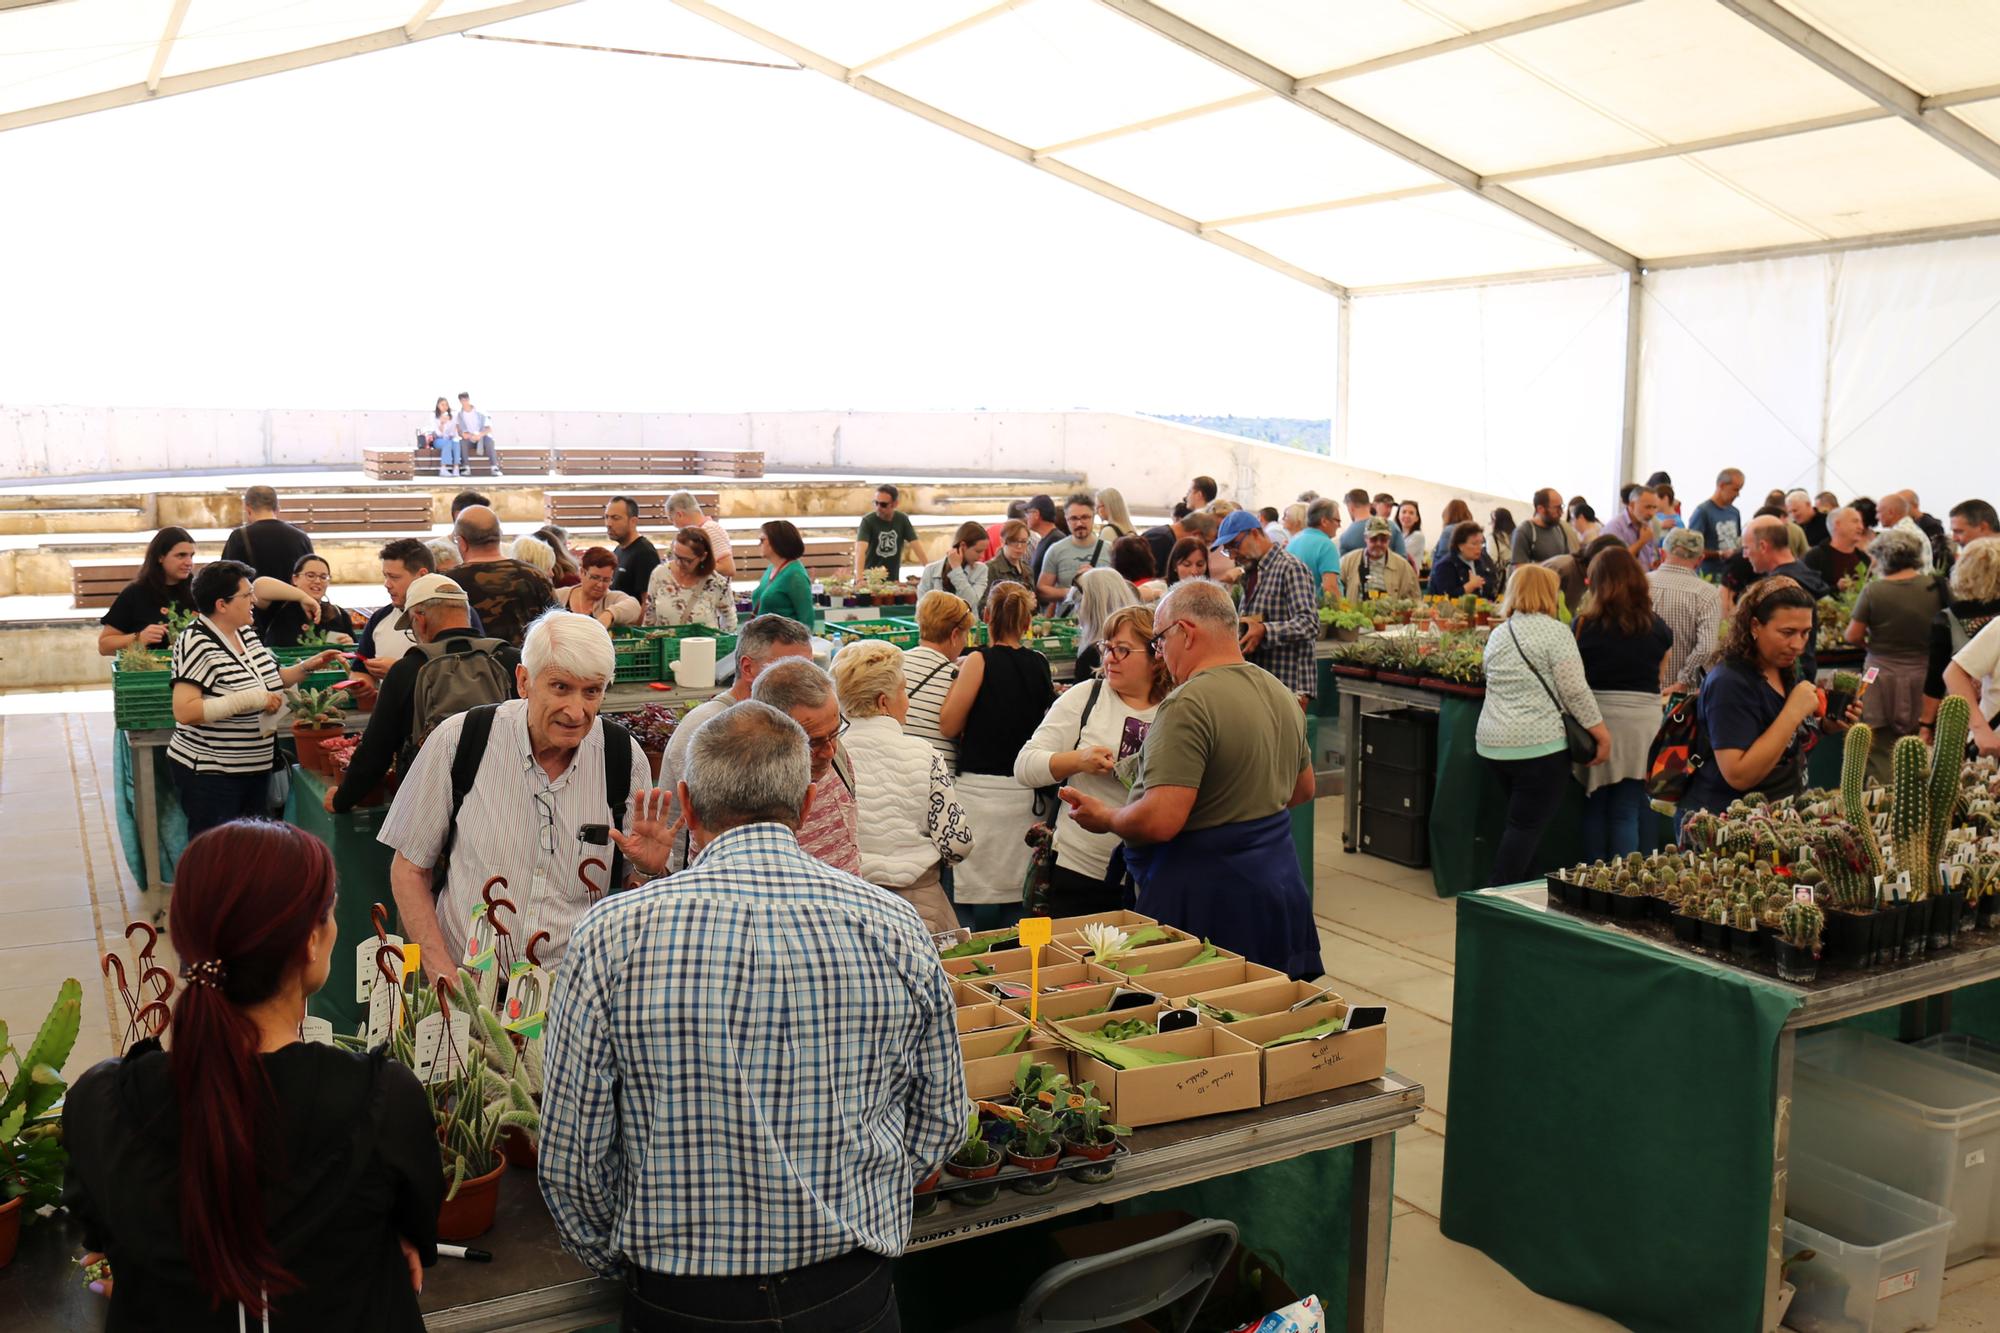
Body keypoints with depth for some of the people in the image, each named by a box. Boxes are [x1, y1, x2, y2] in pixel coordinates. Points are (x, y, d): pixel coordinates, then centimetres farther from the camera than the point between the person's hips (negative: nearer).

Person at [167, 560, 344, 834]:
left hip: (256, 768, 8)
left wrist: (307, 667, 5)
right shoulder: (197, 644, -18)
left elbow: (271, 680, 21)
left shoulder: (246, 634, 7)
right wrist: (249, 699, -28)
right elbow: (184, 711, -26)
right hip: (210, 772, -8)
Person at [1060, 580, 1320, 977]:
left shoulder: (1188, 705, -20)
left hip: (1207, 906, -9)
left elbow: (1160, 821, -26)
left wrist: (1104, 817, -7)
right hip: (1281, 893, 9)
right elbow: (1303, 790, 23)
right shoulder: (1282, 695, 9)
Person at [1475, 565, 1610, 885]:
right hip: (1538, 744, -7)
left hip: (1492, 742, 7)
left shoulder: (1497, 634, 13)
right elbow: (1574, 690, -13)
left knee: (1522, 820, 19)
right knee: (1527, 825, -2)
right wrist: (1601, 732, -6)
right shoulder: (1553, 631, -8)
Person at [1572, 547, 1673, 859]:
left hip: (1596, 719, -1)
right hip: (1643, 720, 1)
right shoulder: (1657, 627, 2)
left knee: (1594, 808, 12)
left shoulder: (1584, 625, -4)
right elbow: (1659, 676, 14)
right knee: (1627, 813, 5)